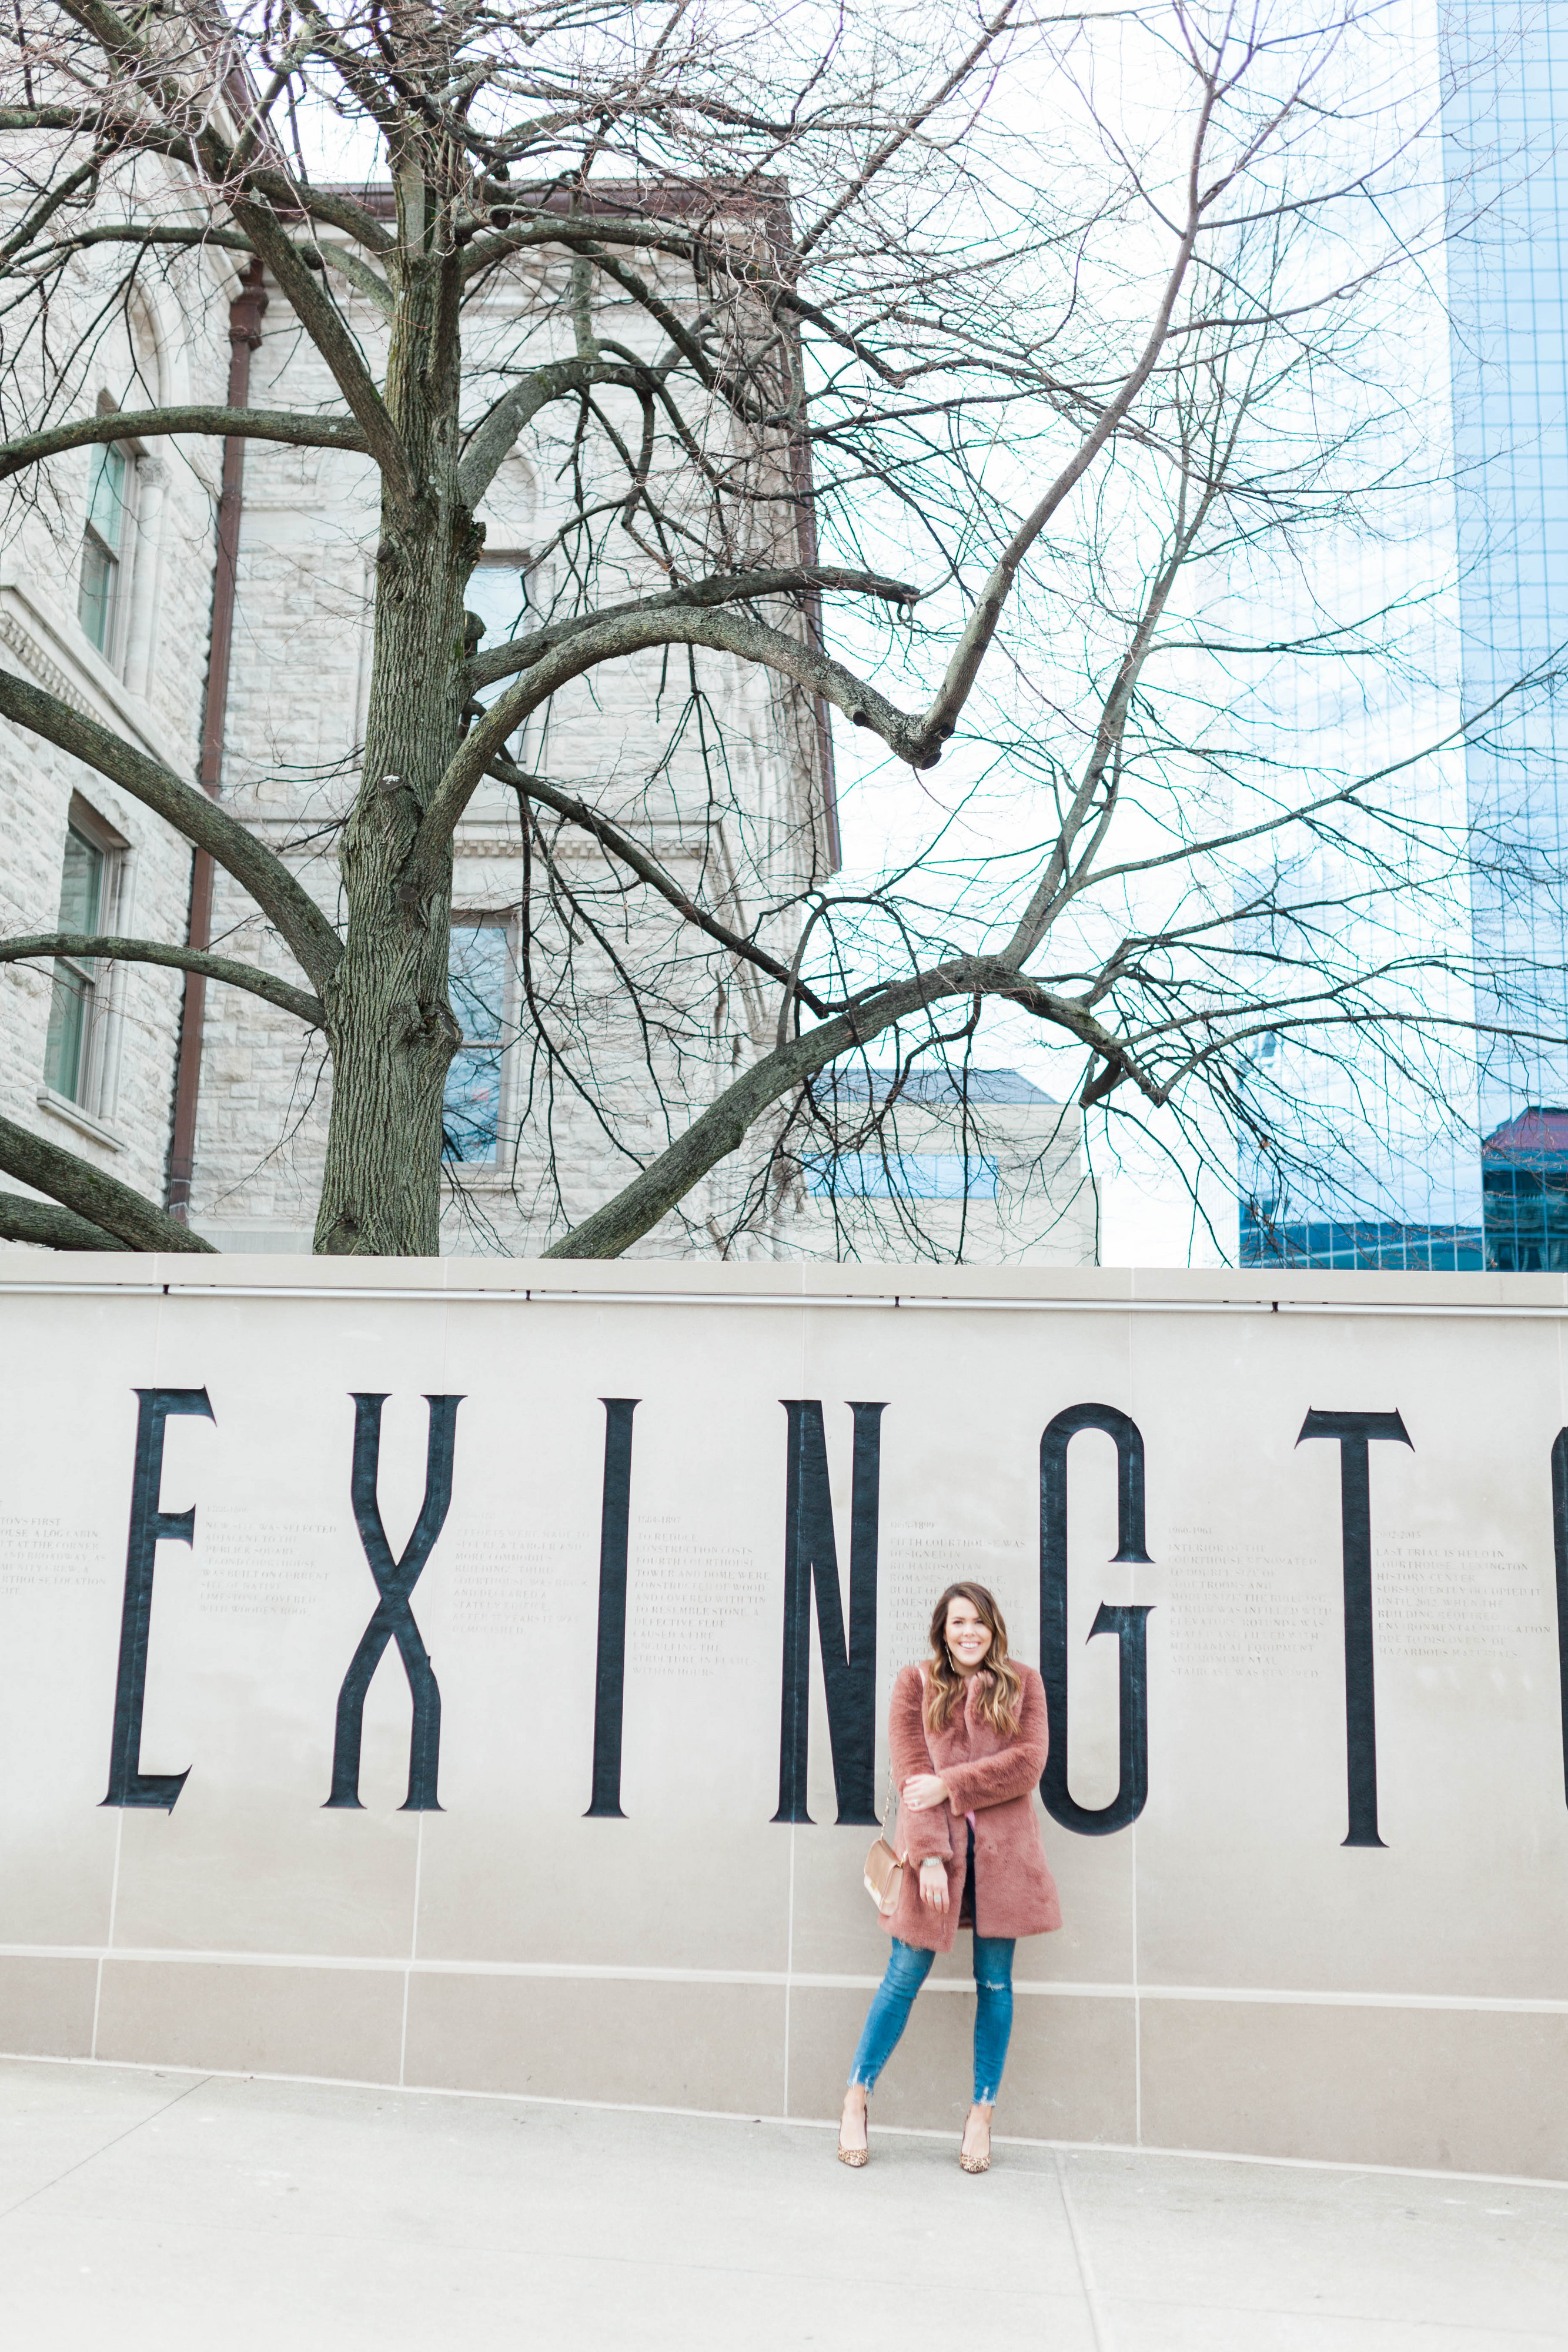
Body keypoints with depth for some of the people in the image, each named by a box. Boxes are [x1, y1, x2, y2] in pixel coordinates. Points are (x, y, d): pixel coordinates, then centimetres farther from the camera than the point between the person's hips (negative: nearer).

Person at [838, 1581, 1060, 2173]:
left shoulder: (1023, 1684, 7)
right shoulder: (916, 1683, 3)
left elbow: (1027, 1764, -4)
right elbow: (911, 1777, -4)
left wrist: (951, 1785, -11)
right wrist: (929, 1856, -13)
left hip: (1001, 1849, 2)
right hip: (934, 1844, -1)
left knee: (994, 1981, 6)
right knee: (906, 1974, 2)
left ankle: (982, 2114, 17)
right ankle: (856, 2099, 16)